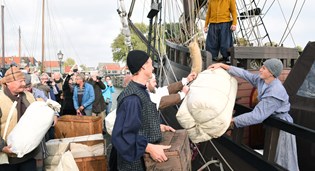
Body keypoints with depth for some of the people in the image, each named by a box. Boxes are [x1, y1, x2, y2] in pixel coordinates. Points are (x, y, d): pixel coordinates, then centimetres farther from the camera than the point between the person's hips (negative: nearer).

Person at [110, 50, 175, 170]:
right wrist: (150, 148, -30)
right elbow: (122, 135, -29)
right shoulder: (132, 98, -26)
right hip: (135, 160, -9)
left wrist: (158, 127, 12)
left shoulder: (140, 91, 6)